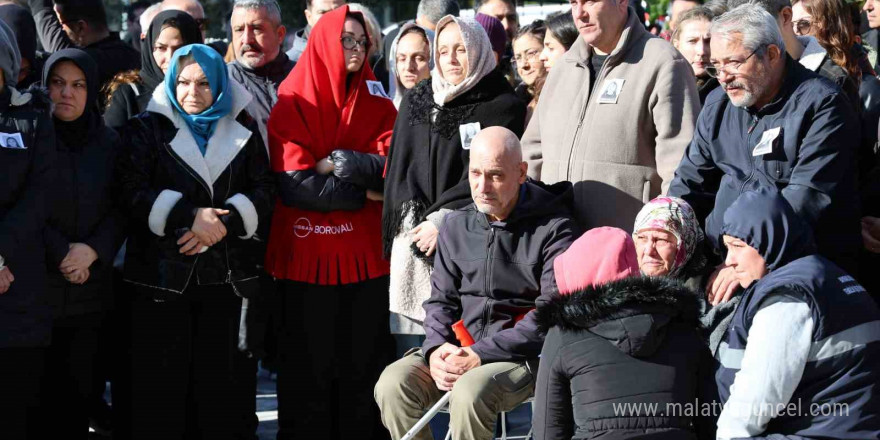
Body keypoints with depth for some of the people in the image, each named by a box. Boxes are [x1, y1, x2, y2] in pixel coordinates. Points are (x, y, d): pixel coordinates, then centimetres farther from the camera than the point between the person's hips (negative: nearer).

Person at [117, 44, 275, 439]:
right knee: (162, 384, -1)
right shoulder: (148, 128, 6)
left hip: (228, 277, 1)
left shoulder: (242, 129, 12)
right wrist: (190, 217, -18)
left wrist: (223, 222, -14)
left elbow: (264, 191, 3)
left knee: (224, 378, 0)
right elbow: (132, 192, -7)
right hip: (163, 274, -1)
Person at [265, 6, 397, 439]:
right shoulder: (293, 106, -1)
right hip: (306, 254, -3)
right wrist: (365, 192, -9)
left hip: (364, 253, 3)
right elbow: (293, 185, -12)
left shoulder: (377, 106, 10)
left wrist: (336, 163, -12)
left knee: (364, 360, 4)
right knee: (308, 365, 2)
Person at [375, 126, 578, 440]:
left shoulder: (553, 228, -6)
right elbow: (441, 299, 16)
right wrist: (436, 349, -7)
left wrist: (482, 354, -18)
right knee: (393, 384, -21)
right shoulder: (455, 226, 13)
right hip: (457, 349, 5)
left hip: (525, 356, -5)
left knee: (469, 393, -35)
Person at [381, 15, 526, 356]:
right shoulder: (416, 101, 18)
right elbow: (400, 165, 14)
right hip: (413, 239, 4)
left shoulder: (504, 106, 3)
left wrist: (442, 220, -11)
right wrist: (413, 220, -2)